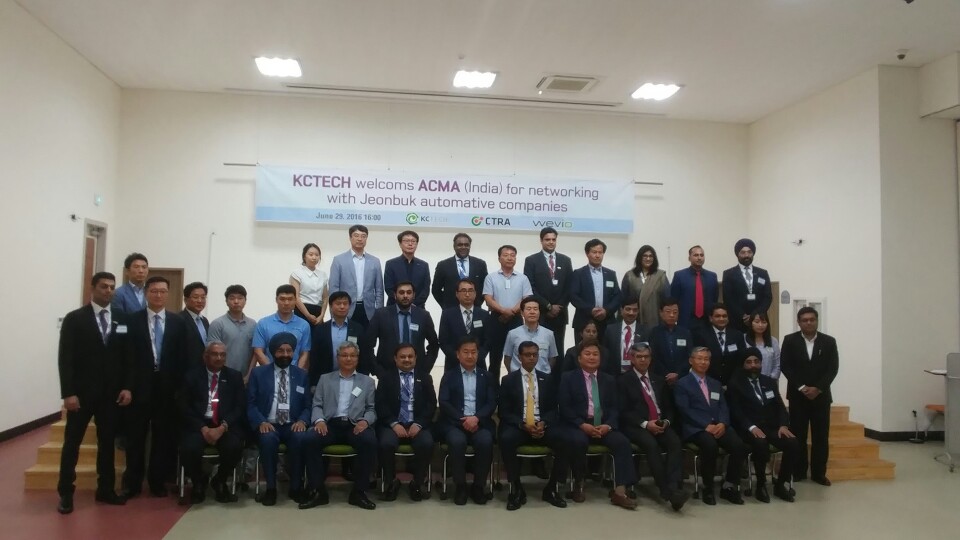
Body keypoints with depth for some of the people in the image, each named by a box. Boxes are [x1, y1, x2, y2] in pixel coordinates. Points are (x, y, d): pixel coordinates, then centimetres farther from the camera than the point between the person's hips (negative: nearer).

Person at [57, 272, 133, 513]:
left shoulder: (122, 319, 5)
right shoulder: (74, 319, -4)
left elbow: (128, 356, 6)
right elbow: (65, 358, -7)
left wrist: (127, 387, -2)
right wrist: (68, 393, -13)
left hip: (112, 393, 3)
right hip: (81, 392, -3)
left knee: (107, 442, 10)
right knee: (72, 443, 5)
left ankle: (105, 489, 20)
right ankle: (66, 493, 15)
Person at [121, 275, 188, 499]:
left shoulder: (178, 322, 6)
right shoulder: (132, 320, 1)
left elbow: (182, 357, 4)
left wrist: (178, 386, -3)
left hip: (167, 387, 1)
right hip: (139, 386, -1)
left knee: (163, 437, 7)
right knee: (136, 436, 6)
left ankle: (158, 481, 19)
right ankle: (132, 482, 18)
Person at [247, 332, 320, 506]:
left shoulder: (302, 375, 14)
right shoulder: (258, 373, 9)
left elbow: (308, 406, 10)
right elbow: (251, 404, 2)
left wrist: (302, 421, -11)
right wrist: (261, 422, -16)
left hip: (292, 426, 1)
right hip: (268, 425, -1)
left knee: (300, 438, -33)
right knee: (268, 439, -35)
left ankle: (296, 487, -15)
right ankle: (271, 487, -17)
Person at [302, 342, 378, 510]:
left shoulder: (367, 381, 20)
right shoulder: (325, 379, 20)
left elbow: (371, 409, 13)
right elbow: (317, 405, 12)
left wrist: (365, 421, -10)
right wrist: (319, 420, -11)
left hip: (354, 425, 0)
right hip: (330, 424, 1)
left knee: (370, 441, -34)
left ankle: (358, 491, -19)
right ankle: (318, 490, -18)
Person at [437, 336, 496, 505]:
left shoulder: (486, 377, 16)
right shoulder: (449, 376, 12)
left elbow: (492, 403, 5)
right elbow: (444, 403, 0)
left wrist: (476, 418, -14)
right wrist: (462, 420, -15)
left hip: (479, 423, 1)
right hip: (454, 423, -1)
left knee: (485, 441, -31)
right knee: (457, 441, -33)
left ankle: (478, 486, -12)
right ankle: (460, 486, -13)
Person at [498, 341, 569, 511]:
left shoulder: (547, 379, 13)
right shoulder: (508, 380, 6)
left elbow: (553, 409, 9)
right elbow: (504, 411, 0)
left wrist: (544, 423, -13)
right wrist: (523, 424, -16)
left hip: (543, 425, 2)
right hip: (518, 426, -2)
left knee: (563, 440, -29)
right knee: (507, 439, -36)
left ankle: (552, 488, -9)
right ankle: (516, 489, -17)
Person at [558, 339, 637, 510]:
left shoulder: (609, 380, 17)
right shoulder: (568, 378, 6)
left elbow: (614, 407, 9)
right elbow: (564, 407, -4)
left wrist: (608, 425, -12)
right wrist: (583, 425, -17)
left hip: (603, 426, 3)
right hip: (578, 426, -3)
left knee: (622, 442, -25)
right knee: (578, 441, -35)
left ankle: (619, 491, -22)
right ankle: (578, 483, -10)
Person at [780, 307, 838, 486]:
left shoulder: (829, 341, 4)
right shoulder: (790, 340, 1)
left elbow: (833, 368, -2)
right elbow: (785, 366, -5)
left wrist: (818, 388, -13)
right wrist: (802, 387, -12)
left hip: (821, 395, 1)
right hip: (798, 395, -1)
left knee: (821, 436, 3)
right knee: (798, 435, 2)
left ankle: (819, 473, 13)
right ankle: (798, 471, 11)